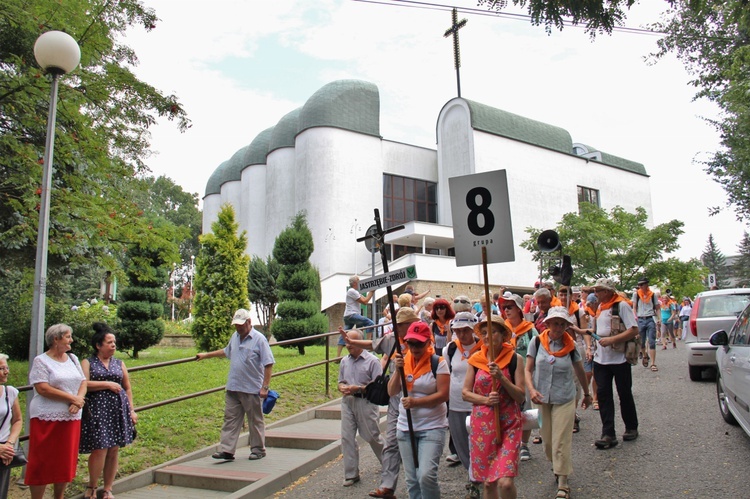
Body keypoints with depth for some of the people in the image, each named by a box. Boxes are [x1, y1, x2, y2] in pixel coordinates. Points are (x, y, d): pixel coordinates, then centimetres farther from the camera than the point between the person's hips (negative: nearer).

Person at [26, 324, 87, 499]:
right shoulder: (41, 361, -7)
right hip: (47, 419, -5)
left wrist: (79, 400, -10)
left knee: (66, 461, 11)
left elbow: (83, 382, 9)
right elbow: (42, 389, -16)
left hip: (71, 418, 6)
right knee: (42, 462, 1)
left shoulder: (73, 358, 11)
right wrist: (72, 398, -16)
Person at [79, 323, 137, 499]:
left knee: (113, 451, 5)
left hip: (118, 411, 4)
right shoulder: (87, 363, 3)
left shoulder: (119, 363, 14)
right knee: (100, 450, -8)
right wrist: (107, 384, -11)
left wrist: (131, 410, 11)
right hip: (97, 411, -4)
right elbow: (83, 384, -12)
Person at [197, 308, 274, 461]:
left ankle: (258, 450, 18)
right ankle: (226, 450, 9)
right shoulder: (235, 337, 11)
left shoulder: (259, 339, -11)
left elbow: (268, 364, -13)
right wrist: (206, 355, 36)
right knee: (230, 419, 5)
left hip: (252, 389, -6)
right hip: (233, 388, 6)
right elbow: (226, 352, 32)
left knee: (255, 421, 6)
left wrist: (265, 387, -17)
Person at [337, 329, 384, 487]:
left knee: (372, 436, 8)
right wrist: (342, 388, -6)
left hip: (366, 402, -5)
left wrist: (358, 388, -21)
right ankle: (351, 474, 13)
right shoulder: (344, 361, 9)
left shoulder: (372, 360, -9)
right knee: (347, 437, 2)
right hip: (348, 402, 5)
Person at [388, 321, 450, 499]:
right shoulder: (403, 361, 6)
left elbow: (443, 395, -14)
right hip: (405, 427, 5)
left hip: (432, 427, -5)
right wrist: (398, 370, -13)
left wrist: (416, 402, -22)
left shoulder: (438, 363, -8)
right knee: (411, 479, 10)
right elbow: (391, 392, 1)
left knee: (426, 475, -17)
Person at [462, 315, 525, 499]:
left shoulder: (515, 359, -4)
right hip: (482, 424, 2)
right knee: (488, 482, 11)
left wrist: (501, 377, -20)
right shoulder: (475, 359, 1)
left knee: (505, 482, -14)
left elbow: (521, 397, -6)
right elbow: (465, 392, 3)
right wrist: (486, 400, -14)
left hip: (508, 424, -2)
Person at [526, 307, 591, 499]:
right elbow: (528, 369, -4)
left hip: (565, 400, -1)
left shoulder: (571, 346, -5)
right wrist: (532, 390, -19)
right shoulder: (537, 343, -7)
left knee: (561, 442, -1)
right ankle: (556, 466, 40)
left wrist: (586, 393, 21)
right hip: (541, 399, 1)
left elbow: (580, 371, 9)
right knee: (547, 440, 13)